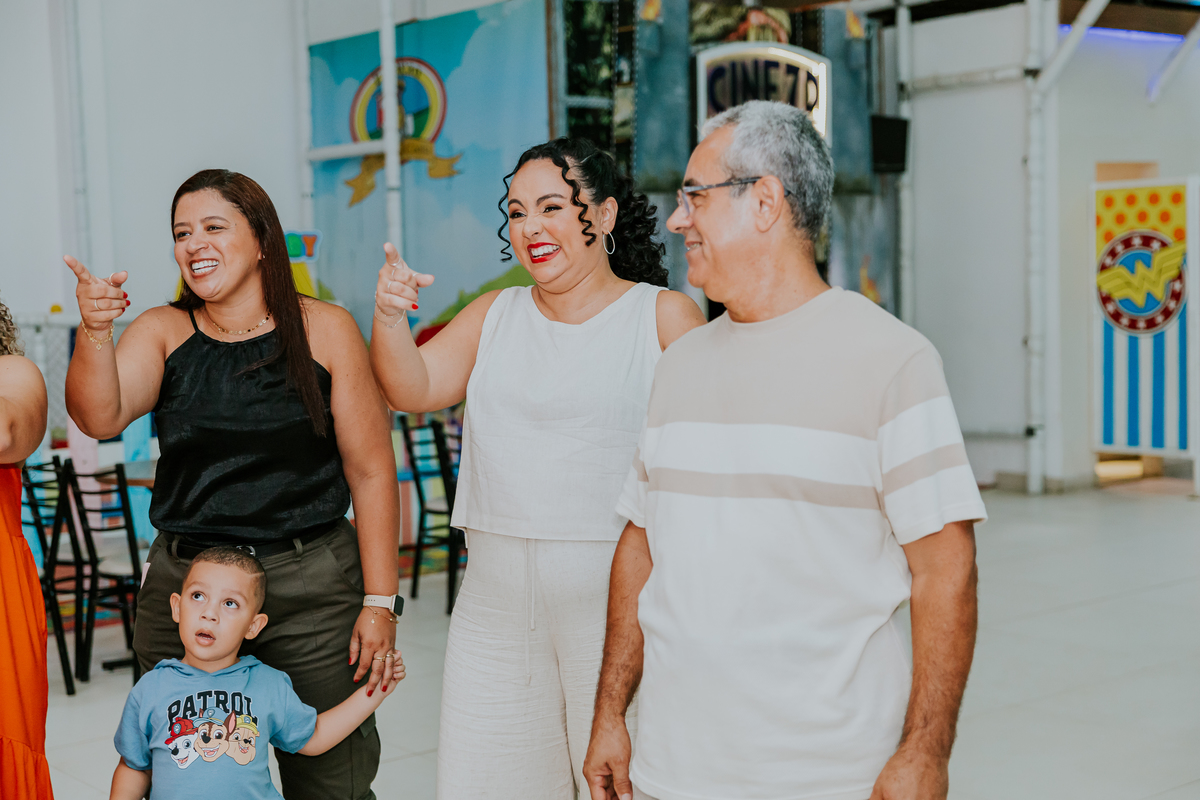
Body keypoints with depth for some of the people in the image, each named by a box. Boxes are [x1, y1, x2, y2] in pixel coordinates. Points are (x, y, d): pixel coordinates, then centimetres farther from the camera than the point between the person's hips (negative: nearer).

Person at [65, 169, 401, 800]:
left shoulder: (325, 331, -2)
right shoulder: (163, 333, 4)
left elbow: (371, 470, -3)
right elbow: (100, 417, -13)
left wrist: (380, 600, -6)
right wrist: (93, 332, -32)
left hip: (312, 585, -2)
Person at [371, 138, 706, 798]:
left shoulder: (664, 316, 0)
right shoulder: (494, 315, 14)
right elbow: (413, 389, 5)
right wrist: (389, 318, -13)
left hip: (616, 596, -4)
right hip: (497, 598, 4)